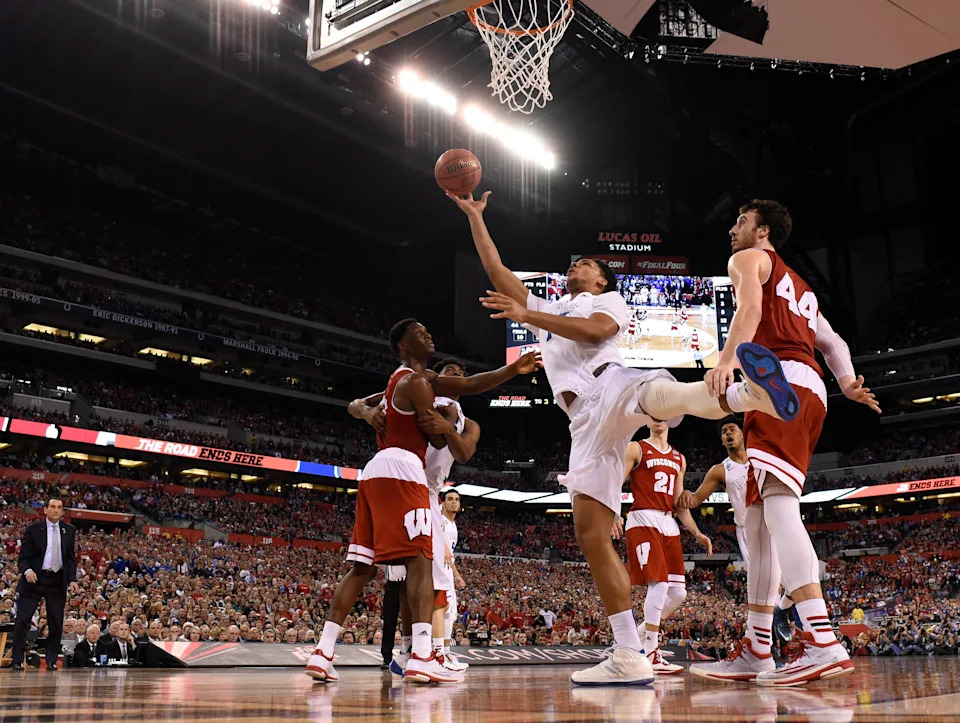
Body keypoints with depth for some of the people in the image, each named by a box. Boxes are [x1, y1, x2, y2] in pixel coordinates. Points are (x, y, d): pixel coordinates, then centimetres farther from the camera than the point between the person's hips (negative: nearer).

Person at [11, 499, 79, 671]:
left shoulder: (69, 530, 8)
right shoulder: (33, 530, -1)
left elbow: (71, 558, 10)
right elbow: (23, 557, -2)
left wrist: (72, 579, -3)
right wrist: (27, 570, -23)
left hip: (58, 581, 3)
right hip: (34, 579, -2)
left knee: (56, 623, 4)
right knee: (22, 621, -4)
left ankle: (51, 661, 14)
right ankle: (17, 660, 4)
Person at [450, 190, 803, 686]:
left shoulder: (610, 300, 21)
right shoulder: (545, 309, 39)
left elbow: (593, 330, -2)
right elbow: (497, 271, 36)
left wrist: (525, 316, -4)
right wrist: (474, 216, 35)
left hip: (609, 383, -5)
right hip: (586, 420, 5)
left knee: (658, 393, -42)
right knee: (590, 532, -8)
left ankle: (750, 391, -73)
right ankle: (630, 658, -10)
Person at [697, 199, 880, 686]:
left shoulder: (747, 259, 10)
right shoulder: (799, 286, 37)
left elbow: (749, 307, -12)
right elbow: (831, 340, 24)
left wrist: (728, 358, -28)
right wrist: (848, 383, 8)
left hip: (781, 380, -9)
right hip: (811, 392, 9)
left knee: (777, 502, -22)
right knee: (759, 517, 9)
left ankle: (823, 644, -35)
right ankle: (756, 650, 11)